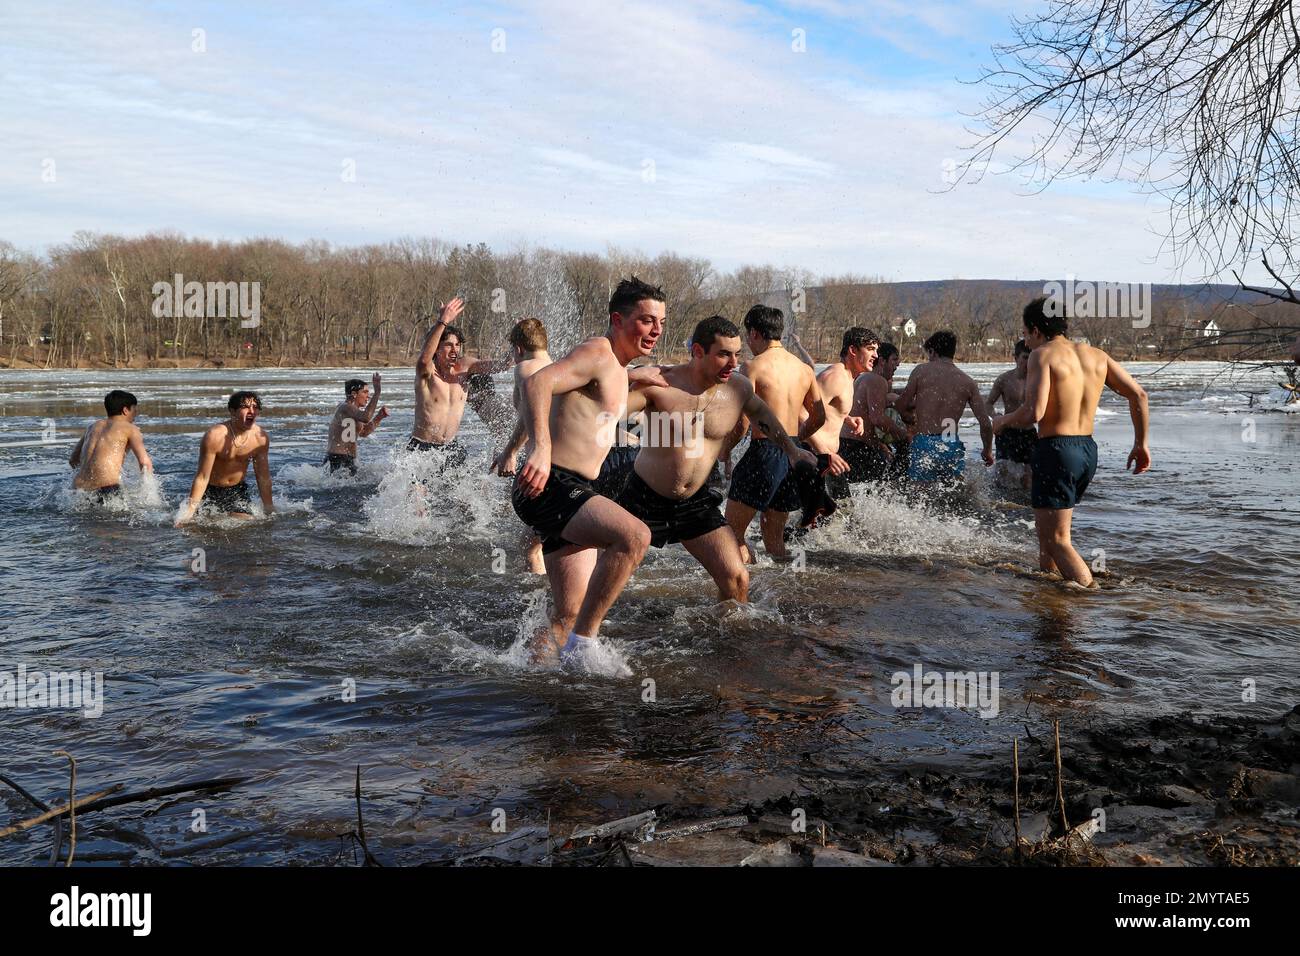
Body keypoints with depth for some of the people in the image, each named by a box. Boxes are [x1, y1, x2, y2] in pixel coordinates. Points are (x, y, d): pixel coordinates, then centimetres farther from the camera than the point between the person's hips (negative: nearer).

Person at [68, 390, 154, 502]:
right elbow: (144, 461, -6)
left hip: (79, 490, 6)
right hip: (107, 488, -6)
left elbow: (73, 461, 29)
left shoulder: (93, 426, 25)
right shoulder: (129, 428, 8)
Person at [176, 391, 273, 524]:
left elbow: (264, 478, -1)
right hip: (210, 491, -3)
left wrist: (269, 509, 2)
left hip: (238, 490, 3)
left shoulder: (261, 438, -13)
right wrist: (189, 512, -22)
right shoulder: (214, 436, -25)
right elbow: (202, 478, -21)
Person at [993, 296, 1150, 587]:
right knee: (1046, 527, 25)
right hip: (1088, 451, 8)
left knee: (1057, 540, -3)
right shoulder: (1096, 355, 11)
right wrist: (1141, 444, 14)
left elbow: (1033, 412, -21)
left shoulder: (1043, 354, -9)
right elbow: (1138, 394, 6)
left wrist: (1003, 421, -1)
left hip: (1056, 450, -8)